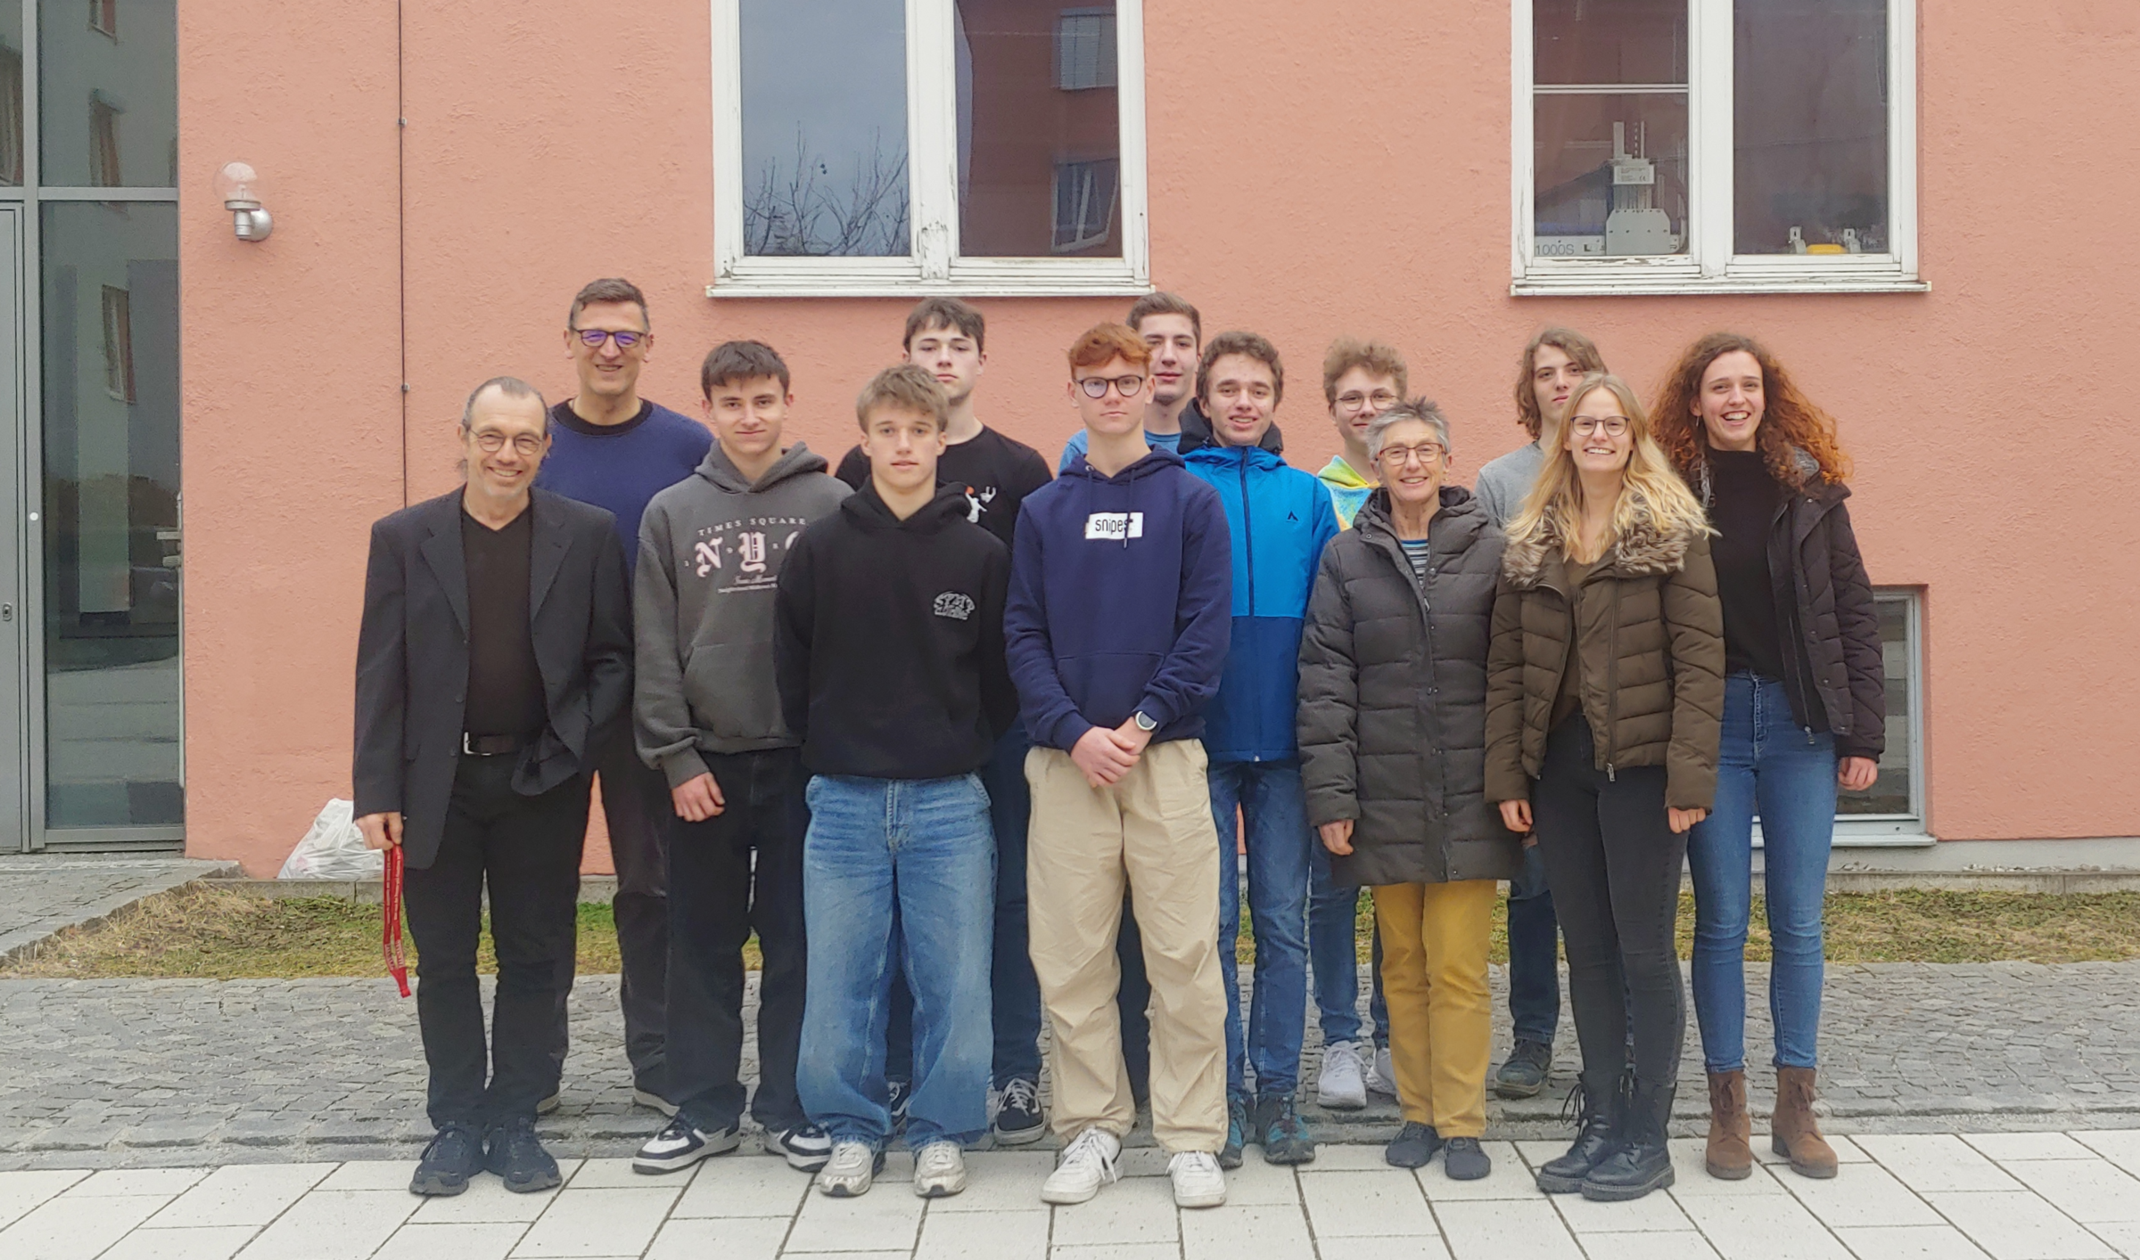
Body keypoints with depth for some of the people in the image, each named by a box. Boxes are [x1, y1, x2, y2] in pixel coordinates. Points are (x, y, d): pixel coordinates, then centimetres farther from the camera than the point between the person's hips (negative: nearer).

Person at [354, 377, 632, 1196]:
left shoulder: (588, 535, 1)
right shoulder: (404, 538, 2)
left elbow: (613, 658, 3)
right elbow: (381, 674, 0)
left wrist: (574, 744, -10)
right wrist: (376, 790, -5)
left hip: (542, 782, 0)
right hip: (437, 783, 1)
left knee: (536, 960, 7)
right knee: (444, 962, 9)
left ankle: (515, 1121, 20)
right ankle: (457, 1122, 22)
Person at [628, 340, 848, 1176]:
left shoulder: (832, 505, 1)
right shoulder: (671, 513, 5)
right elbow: (656, 650, 3)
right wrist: (675, 757, -4)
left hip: (805, 755, -1)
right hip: (707, 759, 2)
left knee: (799, 942, 6)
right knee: (703, 945, 9)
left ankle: (791, 1107, 18)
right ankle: (705, 1108, 20)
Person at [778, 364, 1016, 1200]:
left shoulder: (980, 554, 1)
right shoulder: (820, 550, 2)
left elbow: (1002, 677, 6)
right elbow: (793, 670, 7)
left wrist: (966, 752, 4)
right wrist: (828, 747, 6)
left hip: (949, 801, 0)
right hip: (844, 800, 1)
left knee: (954, 981, 3)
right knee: (840, 980, 5)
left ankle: (941, 1133, 18)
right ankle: (852, 1130, 21)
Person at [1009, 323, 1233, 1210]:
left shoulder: (1192, 502, 5)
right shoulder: (1043, 511, 10)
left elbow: (1206, 632, -2)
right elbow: (1023, 637, 4)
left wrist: (1143, 723, -11)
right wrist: (1076, 733, -9)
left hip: (1167, 754, -2)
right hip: (1066, 760, 2)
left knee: (1184, 955, -2)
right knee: (1071, 956, 4)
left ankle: (1192, 1138, 9)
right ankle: (1092, 1128, 16)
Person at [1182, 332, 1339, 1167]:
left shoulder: (1306, 497, 9)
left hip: (1281, 738, 2)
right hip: (1200, 738, -2)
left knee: (1284, 922, 6)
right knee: (1211, 922, 3)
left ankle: (1276, 1090, 16)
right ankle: (1224, 1091, 13)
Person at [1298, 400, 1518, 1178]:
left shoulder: (1490, 550, 5)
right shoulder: (1347, 559, 7)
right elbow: (1325, 681, 2)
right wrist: (1330, 794, -5)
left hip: (1468, 799, -1)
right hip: (1384, 799, 1)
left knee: (1458, 967, -1)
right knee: (1403, 965, 9)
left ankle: (1461, 1123, 10)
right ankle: (1418, 1113, 21)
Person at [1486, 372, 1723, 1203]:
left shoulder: (1671, 531, -2)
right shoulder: (1531, 544, 11)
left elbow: (1699, 657, -7)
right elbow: (1506, 665, 8)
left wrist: (1689, 774, -14)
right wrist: (1507, 775, 1)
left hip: (1640, 762, -4)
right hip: (1559, 762, 5)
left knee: (1644, 949, 1)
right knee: (1587, 950, 10)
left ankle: (1647, 1135, 12)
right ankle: (1601, 1122, 20)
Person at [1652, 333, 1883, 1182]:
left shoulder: (1811, 491, 5)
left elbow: (1854, 614, 6)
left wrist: (1864, 732, 1)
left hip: (1802, 723, 2)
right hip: (1710, 722, -1)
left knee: (1799, 920, 6)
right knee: (1722, 919, 3)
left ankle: (1796, 1108, 17)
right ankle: (1727, 1107, 14)